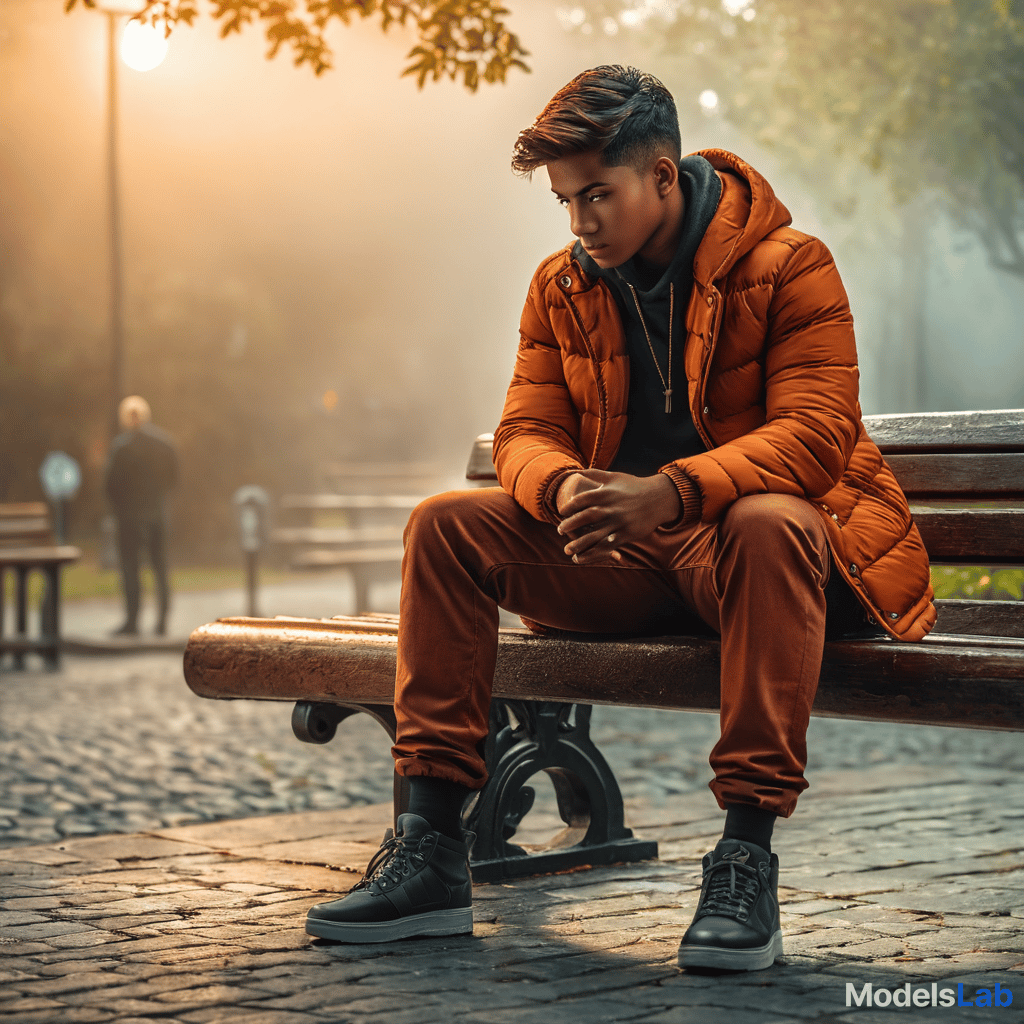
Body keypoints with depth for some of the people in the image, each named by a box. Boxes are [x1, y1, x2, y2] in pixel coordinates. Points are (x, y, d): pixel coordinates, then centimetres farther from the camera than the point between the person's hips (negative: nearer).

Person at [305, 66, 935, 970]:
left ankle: (747, 857, -38)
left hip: (749, 540, -5)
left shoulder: (788, 267, -9)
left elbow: (816, 433, -20)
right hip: (624, 559, 5)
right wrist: (564, 488, -23)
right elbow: (526, 432, 4)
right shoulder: (562, 286, 9)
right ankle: (432, 851, -17)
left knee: (767, 524, -40)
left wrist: (669, 492, -37)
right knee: (446, 525, -14)